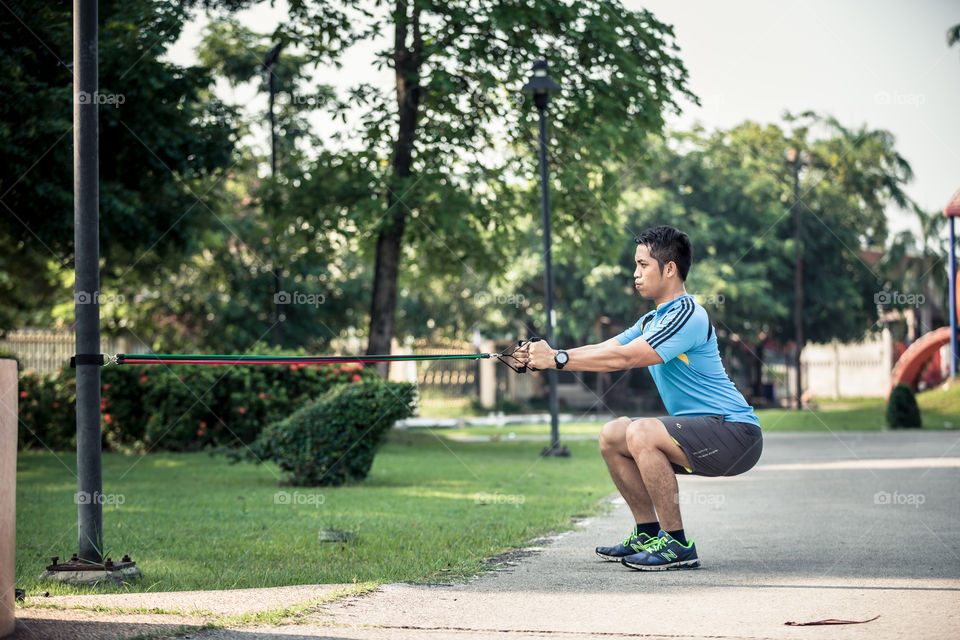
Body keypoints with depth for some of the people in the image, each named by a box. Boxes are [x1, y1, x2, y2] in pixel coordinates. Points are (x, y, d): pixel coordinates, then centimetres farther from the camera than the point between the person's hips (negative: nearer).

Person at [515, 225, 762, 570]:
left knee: (641, 433, -29)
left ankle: (677, 545, -21)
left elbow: (621, 358, -24)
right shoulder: (652, 321, 15)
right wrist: (542, 356, -4)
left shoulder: (687, 315, -17)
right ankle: (649, 535, 15)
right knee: (612, 436, 9)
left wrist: (558, 359, -20)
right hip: (699, 430, 10)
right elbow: (602, 350, 9)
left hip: (736, 435, -10)